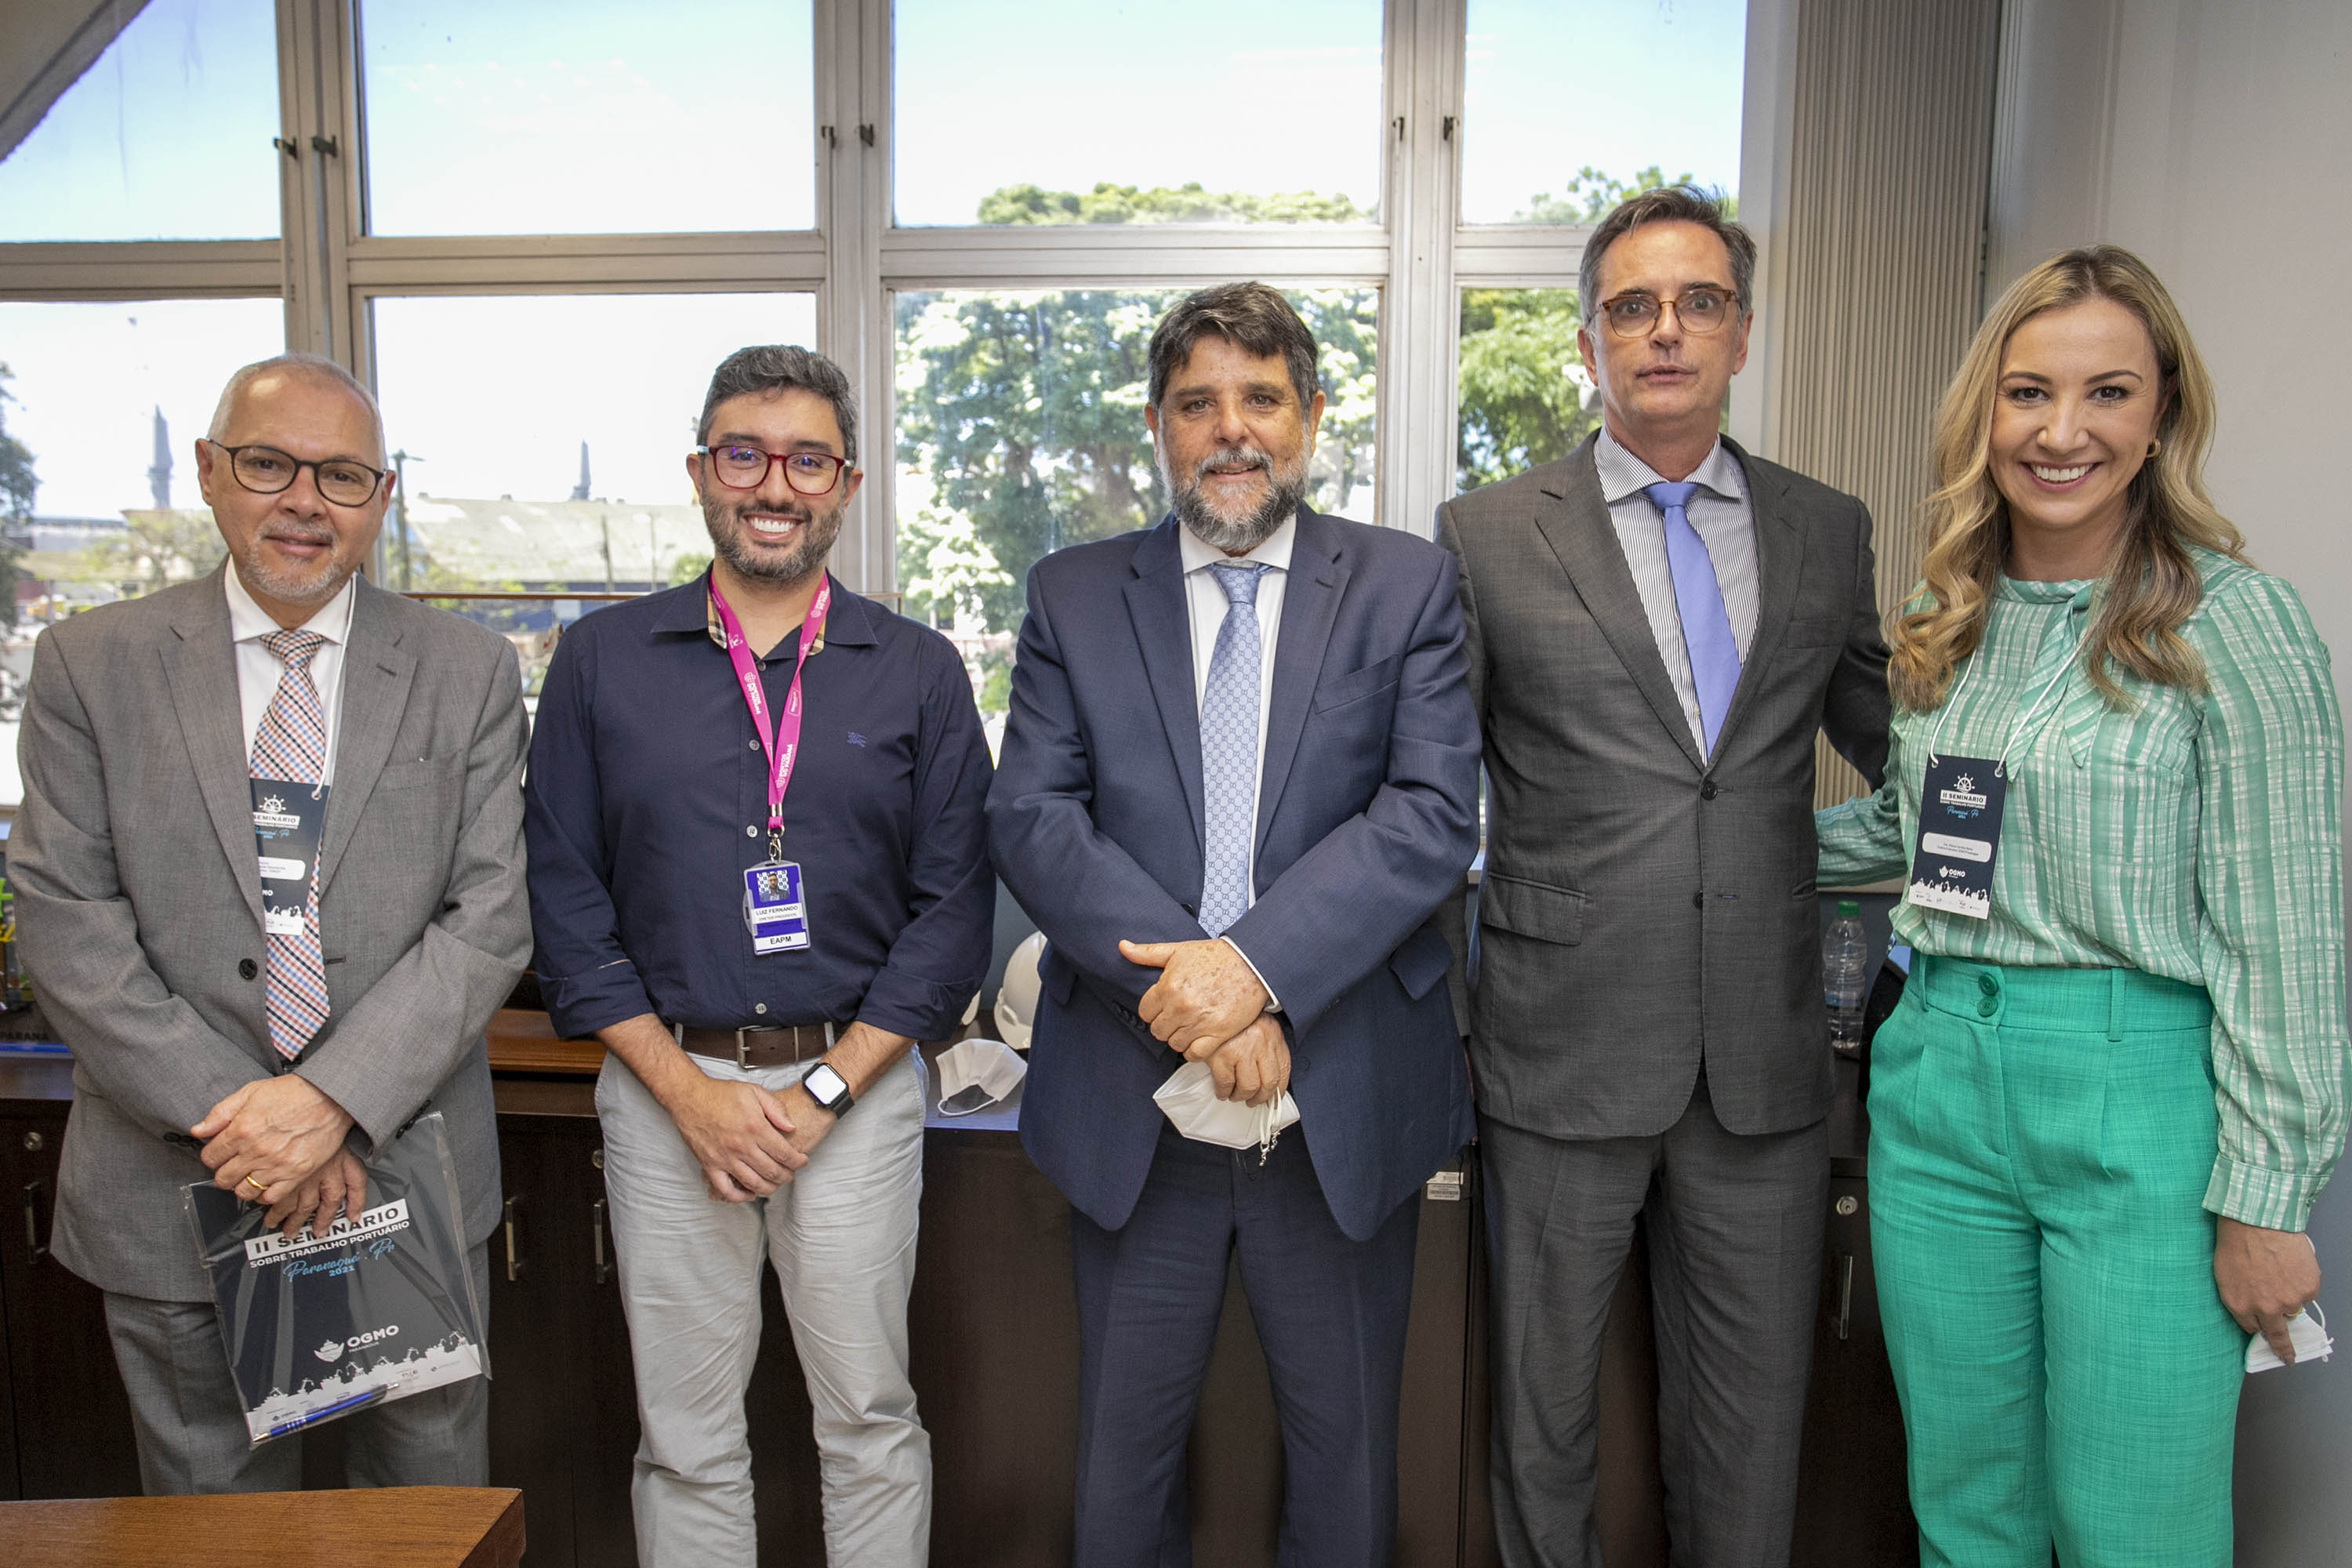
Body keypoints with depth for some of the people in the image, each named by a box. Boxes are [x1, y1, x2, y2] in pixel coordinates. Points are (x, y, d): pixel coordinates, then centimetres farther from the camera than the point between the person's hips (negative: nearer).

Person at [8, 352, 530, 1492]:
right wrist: (230, 1115, -14)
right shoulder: (93, 662, 1)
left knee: (435, 1514, 15)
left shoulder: (468, 672, 0)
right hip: (175, 1191, 0)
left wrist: (334, 1099, -17)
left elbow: (490, 918, -6)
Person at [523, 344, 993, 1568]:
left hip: (855, 1083, 0)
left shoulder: (918, 671, 3)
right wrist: (690, 1093, -7)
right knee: (685, 1440, 12)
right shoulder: (603, 660, 4)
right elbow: (561, 894, 2)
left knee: (872, 1423, 9)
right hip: (666, 1086, 1)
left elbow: (954, 904, -1)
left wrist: (823, 1091, -8)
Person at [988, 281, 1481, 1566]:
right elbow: (1028, 817, -5)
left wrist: (1259, 963, -21)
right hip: (1131, 1105, 1)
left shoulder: (1405, 583, 2)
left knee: (1346, 1452, 17)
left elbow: (1435, 811, -9)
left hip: (1345, 1102, 0)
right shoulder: (1073, 595, 6)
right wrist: (1187, 988, -18)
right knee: (1123, 1465, 16)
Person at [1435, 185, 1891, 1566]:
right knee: (1544, 1405, 14)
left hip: (1768, 1059, 3)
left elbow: (1896, 743, 17)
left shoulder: (1829, 532, 7)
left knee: (1752, 1417, 16)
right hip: (1565, 1050, -2)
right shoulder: (1487, 536, -2)